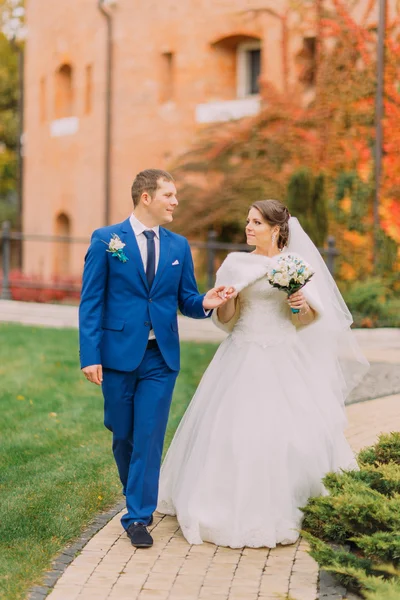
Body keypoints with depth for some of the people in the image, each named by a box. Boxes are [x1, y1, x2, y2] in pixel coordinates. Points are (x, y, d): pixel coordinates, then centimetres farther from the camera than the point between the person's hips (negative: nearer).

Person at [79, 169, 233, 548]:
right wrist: (90, 356, -12)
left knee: (149, 437, -1)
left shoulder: (179, 246, 8)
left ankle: (138, 517, 7)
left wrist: (205, 303, -13)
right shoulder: (105, 240, -3)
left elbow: (185, 300, 11)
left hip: (161, 359, 2)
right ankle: (135, 494, 38)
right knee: (122, 435, 12)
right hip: (119, 354, -2)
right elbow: (91, 303, -5)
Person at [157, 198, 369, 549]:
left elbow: (310, 319, 8)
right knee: (235, 430, -3)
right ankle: (240, 509, 12)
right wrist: (226, 300, -16)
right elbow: (225, 319, 4)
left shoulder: (297, 263, 3)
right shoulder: (236, 263, 5)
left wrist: (304, 306, -14)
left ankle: (286, 508, 12)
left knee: (293, 430, -6)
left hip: (285, 361, -1)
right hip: (244, 359, 1)